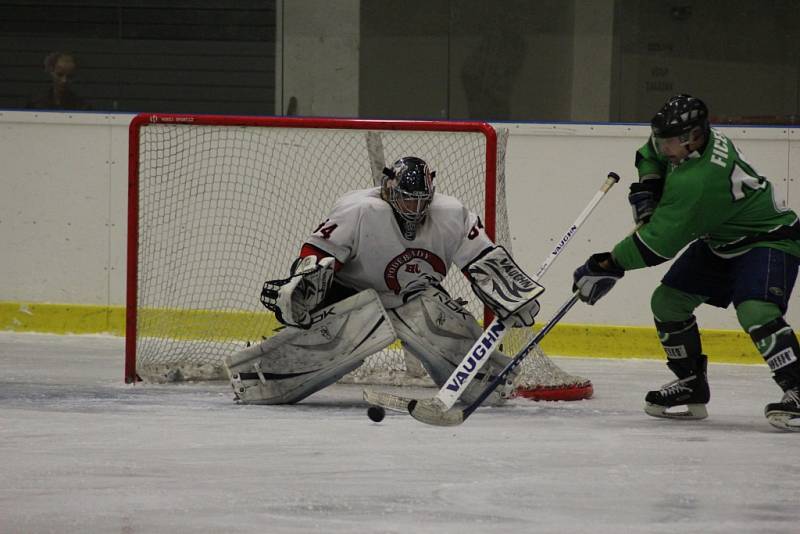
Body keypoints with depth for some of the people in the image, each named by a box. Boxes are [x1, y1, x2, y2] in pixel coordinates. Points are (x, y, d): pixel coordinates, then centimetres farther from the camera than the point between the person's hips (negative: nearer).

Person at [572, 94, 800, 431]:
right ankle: (691, 385, 18)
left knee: (755, 311, -34)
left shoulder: (697, 181, -36)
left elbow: (660, 242, -34)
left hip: (769, 241, -11)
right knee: (668, 300, 5)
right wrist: (647, 184, -3)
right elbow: (651, 153, 17)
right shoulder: (687, 141, -8)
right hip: (721, 242, 11)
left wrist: (607, 267, -27)